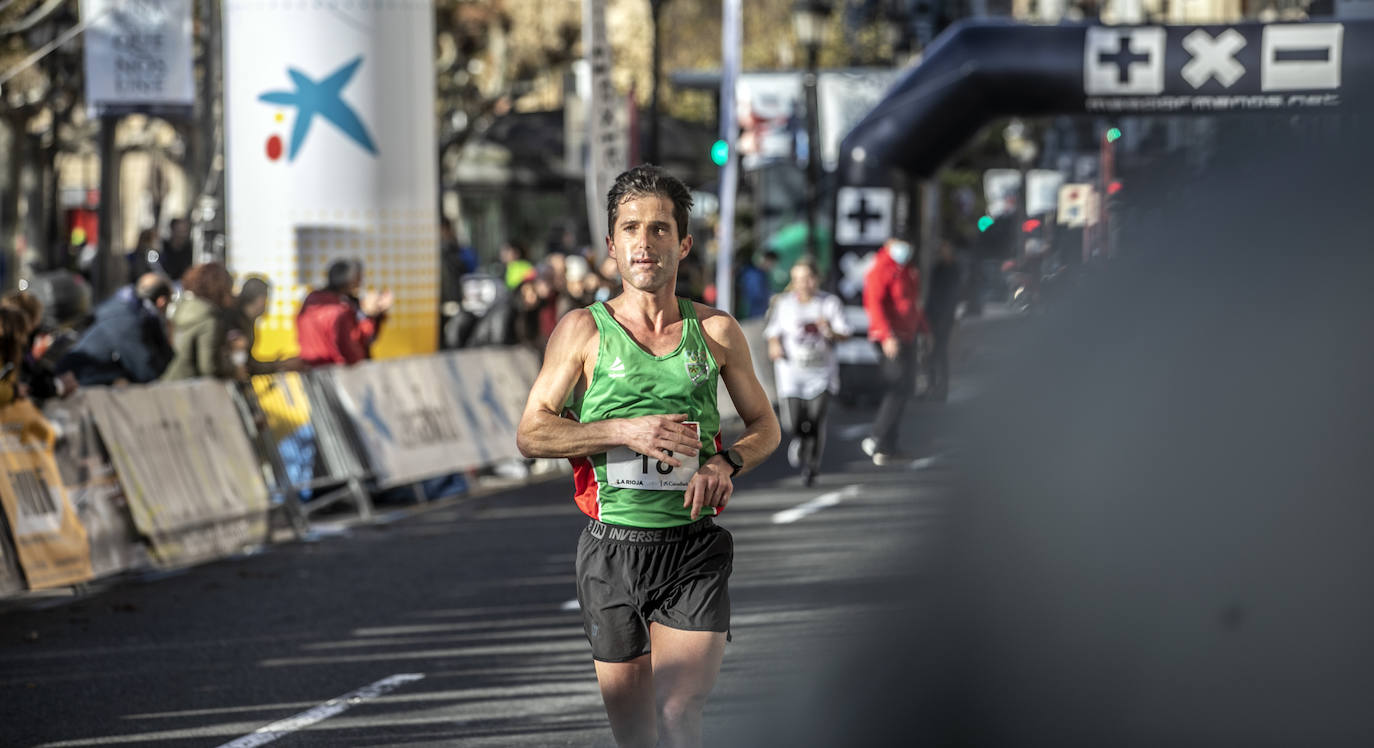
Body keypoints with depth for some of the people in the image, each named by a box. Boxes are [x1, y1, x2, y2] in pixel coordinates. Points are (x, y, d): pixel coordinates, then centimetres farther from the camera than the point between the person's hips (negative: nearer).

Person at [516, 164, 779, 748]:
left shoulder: (716, 331, 8)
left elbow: (765, 426, 17)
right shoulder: (584, 330, 3)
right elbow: (531, 433, -1)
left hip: (695, 550, 0)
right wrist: (625, 431, -14)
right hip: (613, 548, 0)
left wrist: (726, 463, -5)